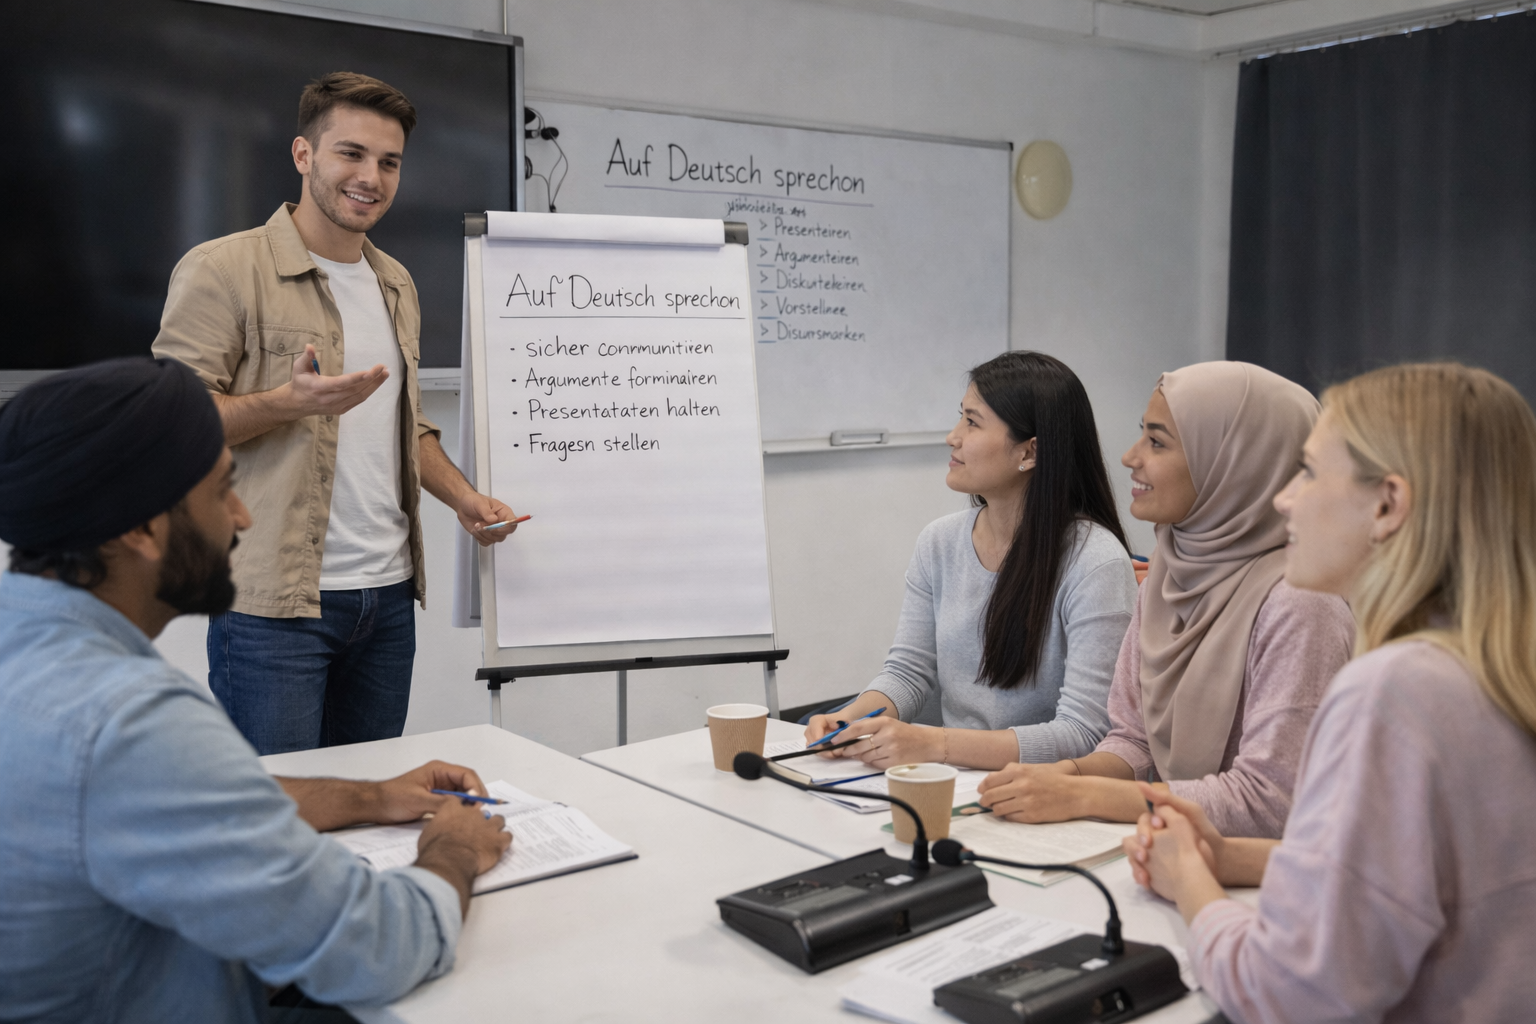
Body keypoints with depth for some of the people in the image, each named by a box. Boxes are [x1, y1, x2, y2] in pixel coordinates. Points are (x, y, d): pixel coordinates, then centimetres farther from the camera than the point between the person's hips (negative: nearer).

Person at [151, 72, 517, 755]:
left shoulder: (398, 286, 18)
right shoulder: (221, 271, -5)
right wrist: (289, 402, -25)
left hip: (389, 596, 7)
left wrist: (463, 498, 9)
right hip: (273, 605, -6)